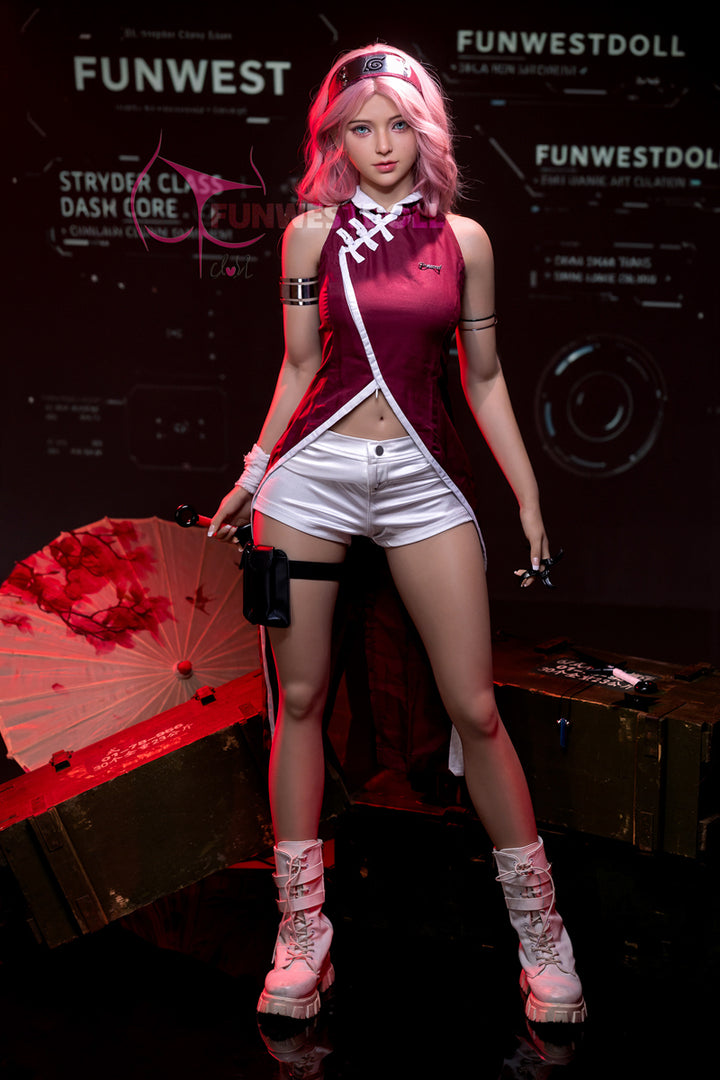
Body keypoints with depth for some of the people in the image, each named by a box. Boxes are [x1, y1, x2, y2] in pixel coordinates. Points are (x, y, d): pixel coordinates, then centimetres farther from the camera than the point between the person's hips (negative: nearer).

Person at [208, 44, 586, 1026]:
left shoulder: (464, 237, 7)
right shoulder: (312, 232, 7)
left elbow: (484, 378, 10)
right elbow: (300, 366, 11)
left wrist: (530, 499, 7)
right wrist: (251, 476, 10)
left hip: (423, 476, 0)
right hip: (313, 470, 1)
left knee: (476, 708, -2)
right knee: (299, 699, 3)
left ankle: (541, 930, 14)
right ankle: (303, 932, 17)